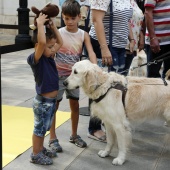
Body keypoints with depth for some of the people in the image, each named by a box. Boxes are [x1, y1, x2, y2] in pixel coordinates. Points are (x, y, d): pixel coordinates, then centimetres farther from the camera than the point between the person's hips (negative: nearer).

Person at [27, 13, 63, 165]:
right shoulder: (35, 59, -21)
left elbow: (60, 42, 14)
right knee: (39, 128, 7)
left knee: (44, 128, 22)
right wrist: (40, 24, -29)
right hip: (43, 102, -8)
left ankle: (41, 149, 38)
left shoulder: (49, 56, 2)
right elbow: (41, 41, -39)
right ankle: (35, 155, 22)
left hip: (52, 100, 8)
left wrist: (53, 27, 1)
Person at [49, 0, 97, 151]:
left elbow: (91, 52, -16)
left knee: (75, 105, 11)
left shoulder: (83, 35, -3)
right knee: (54, 106, 3)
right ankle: (53, 138, 15)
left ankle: (74, 135, 29)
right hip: (58, 74, -3)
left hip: (74, 75, 3)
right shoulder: (58, 33, -10)